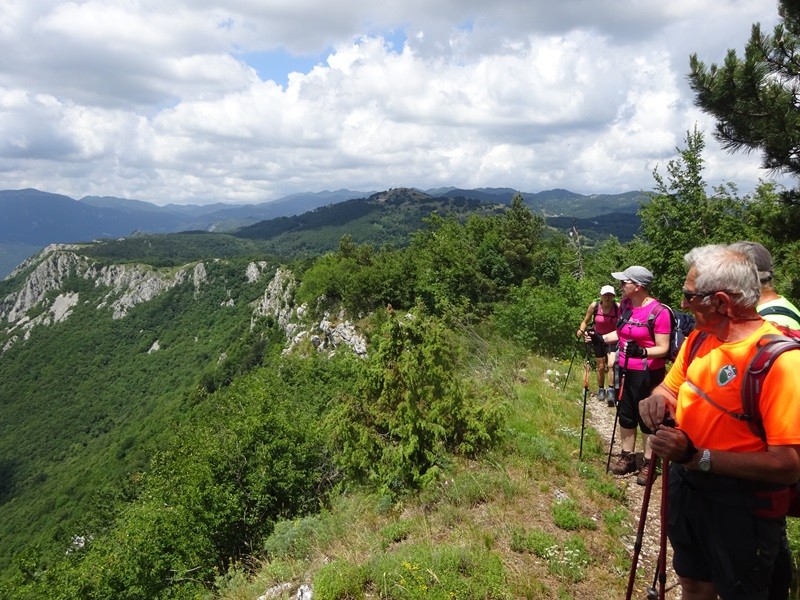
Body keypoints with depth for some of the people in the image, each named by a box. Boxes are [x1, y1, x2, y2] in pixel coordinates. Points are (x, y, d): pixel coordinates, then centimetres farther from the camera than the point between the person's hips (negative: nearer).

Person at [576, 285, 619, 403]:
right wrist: (581, 330, -20)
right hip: (598, 338, 1)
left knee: (611, 364, -19)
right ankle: (601, 390, 29)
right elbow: (585, 321, -4)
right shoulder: (594, 306, -17)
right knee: (601, 367, 10)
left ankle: (610, 390, -6)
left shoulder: (618, 307, -20)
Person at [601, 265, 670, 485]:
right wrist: (602, 338, 2)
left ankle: (648, 463, 21)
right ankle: (628, 456, 31)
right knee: (625, 414, 16)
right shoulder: (625, 304, 2)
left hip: (648, 373, -7)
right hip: (625, 370, 7)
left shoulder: (658, 312, -19)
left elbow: (663, 349, -18)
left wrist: (642, 352, -35)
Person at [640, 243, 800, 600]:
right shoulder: (699, 337, -2)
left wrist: (696, 456, -32)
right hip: (686, 485, 7)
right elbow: (670, 388, 11)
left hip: (741, 506, -6)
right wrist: (657, 401, -13)